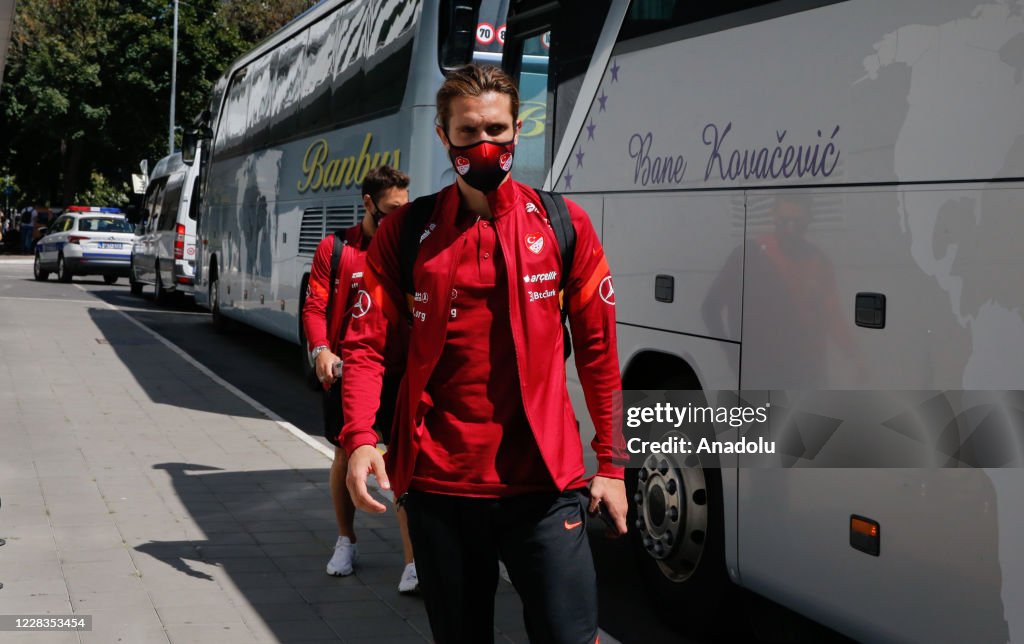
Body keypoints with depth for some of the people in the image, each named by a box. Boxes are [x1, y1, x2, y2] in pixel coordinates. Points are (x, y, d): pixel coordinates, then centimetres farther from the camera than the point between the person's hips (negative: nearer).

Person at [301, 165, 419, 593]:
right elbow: (314, 307, -2)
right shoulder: (336, 248, 1)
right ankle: (346, 542, 35)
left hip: (396, 370, 0)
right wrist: (321, 350, -19)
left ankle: (413, 564, -9)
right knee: (346, 454, 14)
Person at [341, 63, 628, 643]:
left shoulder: (564, 225, 2)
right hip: (438, 486, 1)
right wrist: (360, 439, -17)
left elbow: (598, 350, 4)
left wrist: (612, 463, 2)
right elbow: (367, 344, 0)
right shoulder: (404, 233, 4)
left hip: (542, 484, -1)